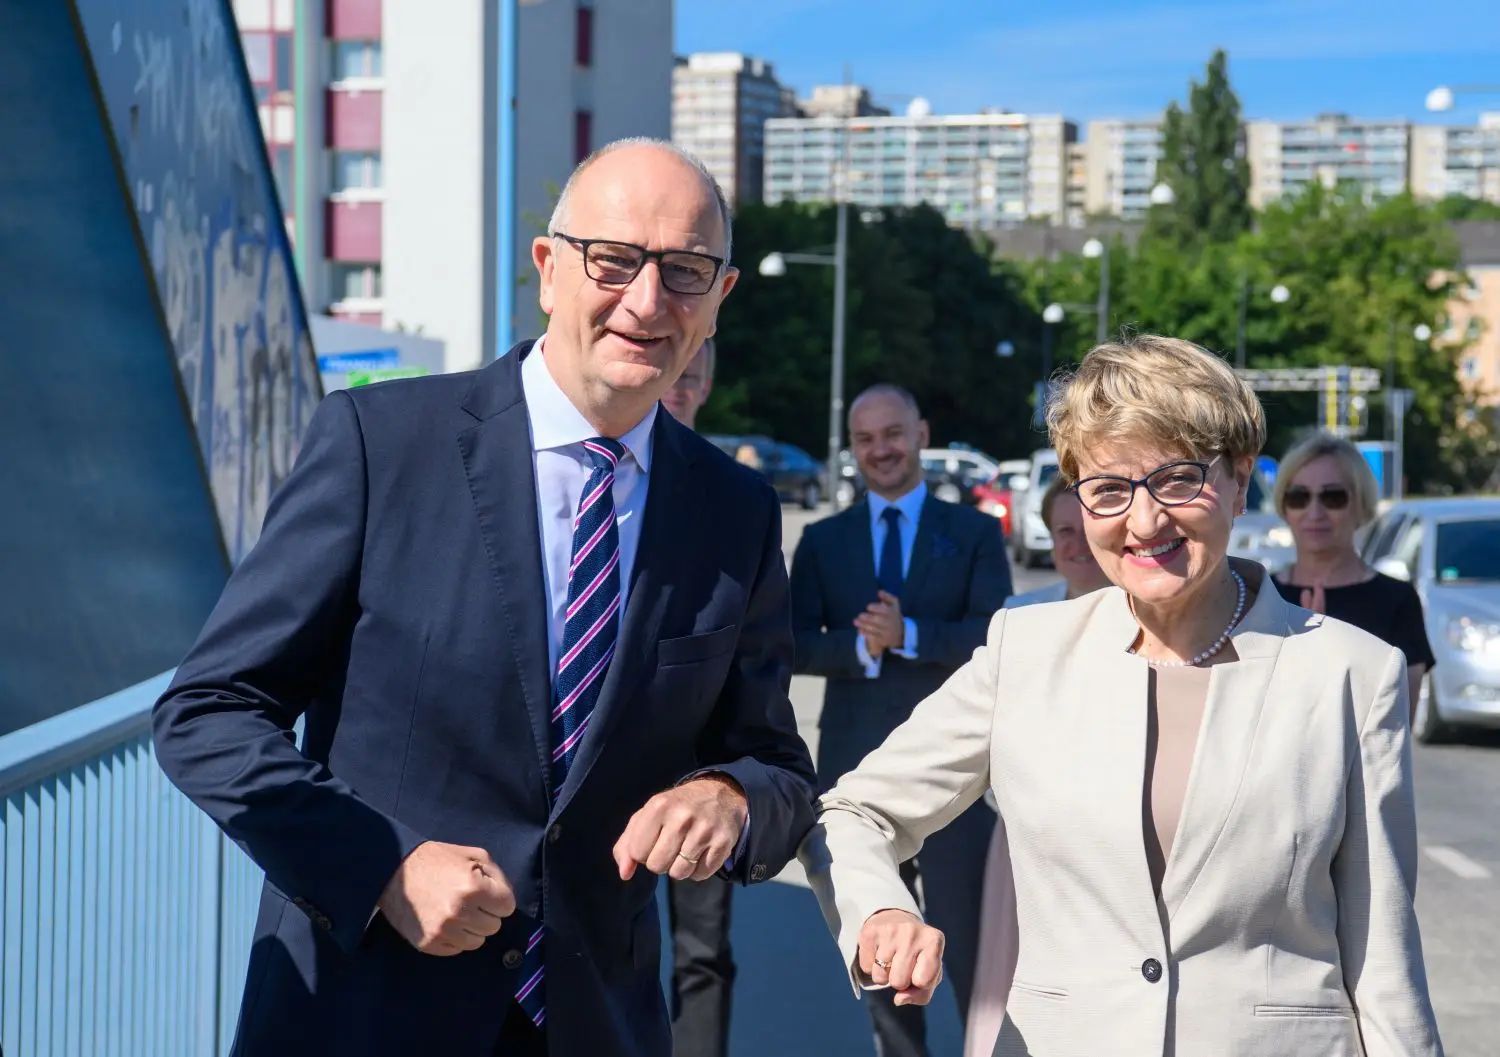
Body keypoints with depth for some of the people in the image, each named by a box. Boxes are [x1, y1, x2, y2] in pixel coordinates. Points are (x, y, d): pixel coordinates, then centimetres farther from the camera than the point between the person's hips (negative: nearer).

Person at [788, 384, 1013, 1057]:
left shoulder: (975, 533, 4)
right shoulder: (822, 541, 10)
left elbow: (995, 637, -9)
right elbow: (794, 647, -1)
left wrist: (909, 636, -22)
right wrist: (860, 645, -18)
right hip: (855, 772, 3)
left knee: (974, 944, -2)